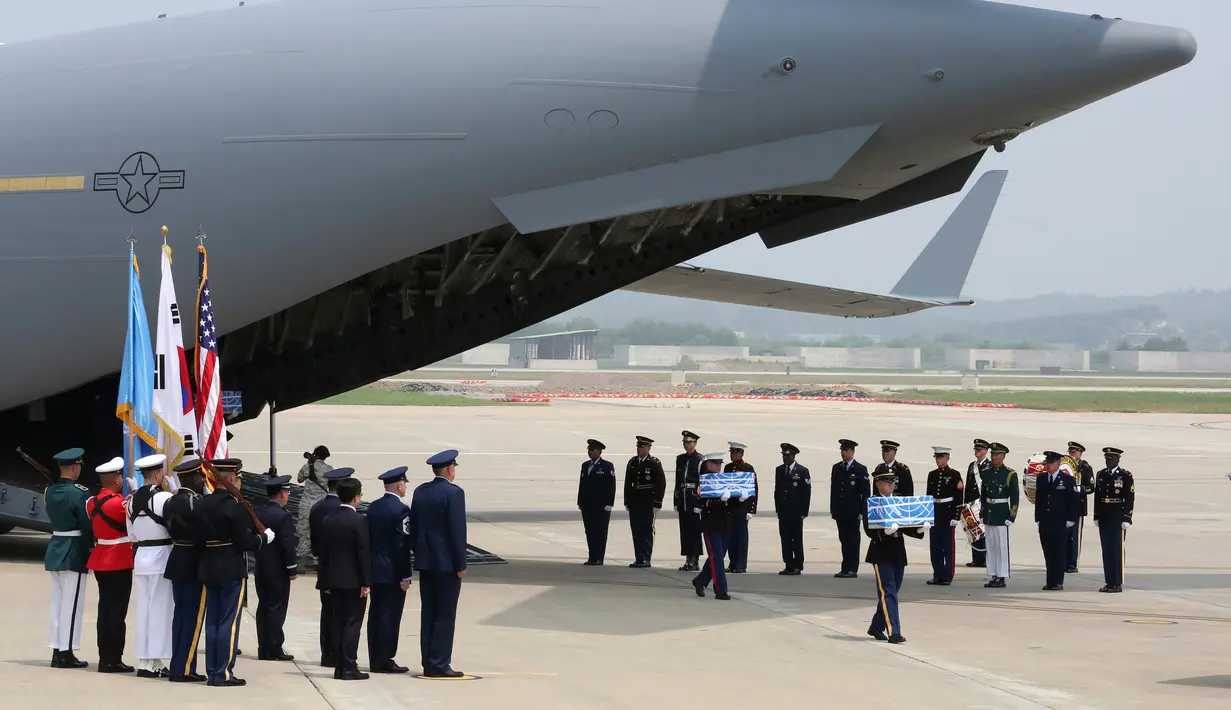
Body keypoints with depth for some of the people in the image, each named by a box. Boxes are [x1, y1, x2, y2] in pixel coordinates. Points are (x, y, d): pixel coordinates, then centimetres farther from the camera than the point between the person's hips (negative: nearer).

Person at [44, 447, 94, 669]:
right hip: (74, 553, -7)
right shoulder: (80, 494, -16)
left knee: (57, 602, 12)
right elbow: (88, 526, -15)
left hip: (54, 550, 7)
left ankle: (57, 651, 16)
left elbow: (54, 518, 10)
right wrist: (89, 548, 2)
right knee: (72, 604, -1)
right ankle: (67, 653, 0)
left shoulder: (50, 491, 6)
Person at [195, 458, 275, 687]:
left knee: (212, 621, 11)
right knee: (229, 622, -2)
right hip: (232, 570, -7)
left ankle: (211, 672, 14)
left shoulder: (201, 505, 5)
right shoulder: (235, 507, -17)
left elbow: (199, 536, 9)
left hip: (208, 569, 7)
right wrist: (265, 537, -1)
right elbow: (245, 543, -17)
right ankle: (224, 674, -2)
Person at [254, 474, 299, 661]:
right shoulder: (283, 516, -16)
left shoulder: (258, 513, 6)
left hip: (261, 569, 7)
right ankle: (274, 649, -2)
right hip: (278, 570, -7)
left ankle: (263, 649, 12)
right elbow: (288, 545, -17)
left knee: (264, 608, 10)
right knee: (276, 609, -2)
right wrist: (293, 569, -10)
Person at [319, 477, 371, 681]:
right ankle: (349, 667, -7)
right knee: (352, 622, -4)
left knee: (337, 621, 9)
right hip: (353, 580, -6)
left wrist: (325, 580, 16)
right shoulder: (358, 521, -13)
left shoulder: (328, 520, 6)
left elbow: (323, 551, 10)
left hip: (334, 579, 6)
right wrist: (366, 582, -11)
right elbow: (364, 553, -15)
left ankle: (339, 666, 10)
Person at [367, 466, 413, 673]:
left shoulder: (373, 507, 8)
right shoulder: (400, 510, -15)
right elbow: (402, 545, -17)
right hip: (393, 573, -8)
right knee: (390, 616, -4)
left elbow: (368, 539, 12)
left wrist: (369, 567, 17)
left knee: (375, 615, 10)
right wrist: (405, 576, -14)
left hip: (375, 570, 8)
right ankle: (385, 661, -3)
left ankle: (375, 660, 15)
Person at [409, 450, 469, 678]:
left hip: (425, 561, 7)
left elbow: (414, 527, 11)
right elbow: (457, 530, -15)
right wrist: (461, 563, -10)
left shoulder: (420, 492, 7)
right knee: (445, 615, -3)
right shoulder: (454, 492, -13)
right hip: (446, 562, -7)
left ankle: (429, 663, 12)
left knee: (428, 614, 10)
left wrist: (419, 555, 17)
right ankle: (439, 664, -4)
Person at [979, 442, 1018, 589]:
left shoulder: (1010, 474, -5)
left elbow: (1015, 498, -7)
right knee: (990, 546, 8)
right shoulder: (986, 473, 11)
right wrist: (982, 513, 12)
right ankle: (993, 576, 13)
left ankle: (1001, 578, 1)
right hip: (988, 514, 6)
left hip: (1002, 515, -6)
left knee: (1002, 546, -3)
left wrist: (1011, 516, -12)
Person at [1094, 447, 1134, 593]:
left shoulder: (1126, 476, -5)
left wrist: (1126, 519, -13)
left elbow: (1130, 498, -8)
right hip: (1104, 520, 5)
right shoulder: (1101, 475, 11)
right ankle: (1109, 583, 12)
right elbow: (1097, 497, 14)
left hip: (1118, 520, -5)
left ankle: (1118, 584, -1)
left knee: (1117, 551, -4)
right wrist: (1096, 517, 10)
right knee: (1106, 551, 7)